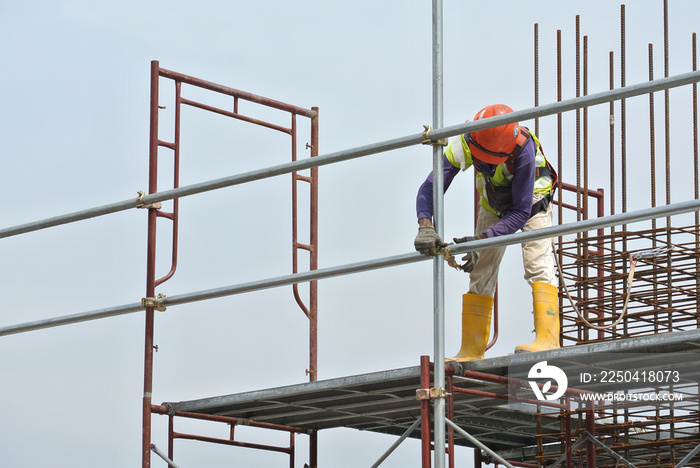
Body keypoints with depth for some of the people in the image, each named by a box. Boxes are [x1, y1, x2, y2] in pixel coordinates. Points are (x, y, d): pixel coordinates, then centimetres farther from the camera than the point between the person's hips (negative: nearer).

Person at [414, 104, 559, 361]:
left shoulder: (523, 149, -39)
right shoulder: (463, 145, -29)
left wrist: (482, 239, -44)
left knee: (537, 263, -24)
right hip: (493, 203, 4)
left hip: (531, 200, -4)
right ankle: (471, 351, 5)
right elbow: (430, 187, -26)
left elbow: (522, 211, -35)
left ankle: (548, 339, -30)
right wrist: (425, 226, -45)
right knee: (480, 274, 2)